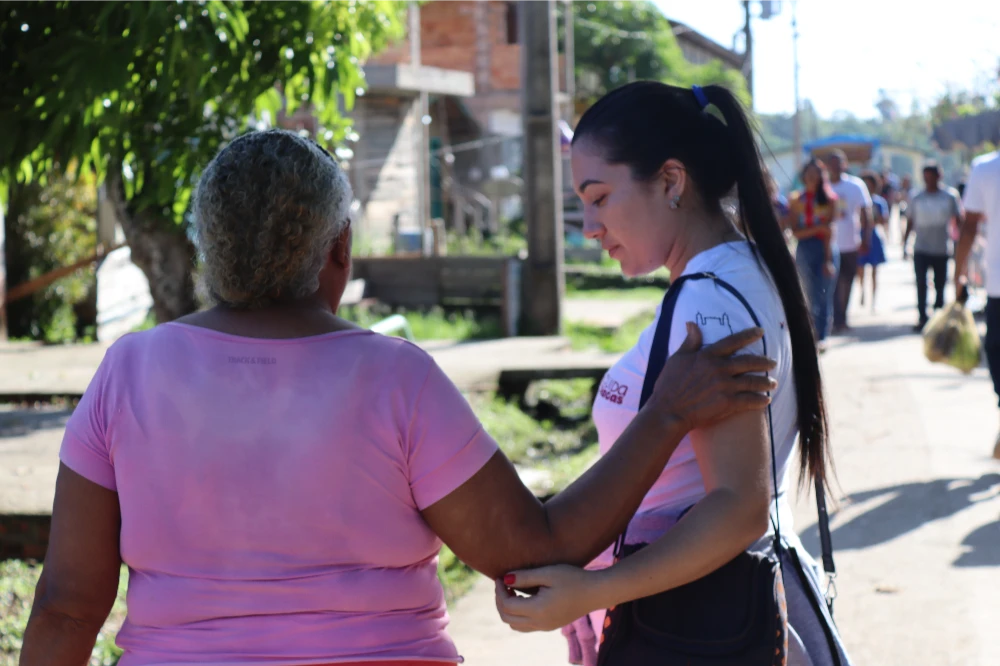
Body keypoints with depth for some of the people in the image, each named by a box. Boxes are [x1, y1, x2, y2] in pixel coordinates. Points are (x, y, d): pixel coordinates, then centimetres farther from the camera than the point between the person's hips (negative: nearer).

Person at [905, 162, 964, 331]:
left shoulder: (949, 197, 1)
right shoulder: (917, 199, 5)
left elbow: (958, 220, 4)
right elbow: (910, 222, 11)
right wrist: (905, 243, 8)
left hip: (942, 249, 0)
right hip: (921, 249, 0)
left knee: (940, 284, 7)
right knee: (921, 284, -10)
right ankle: (922, 318, -10)